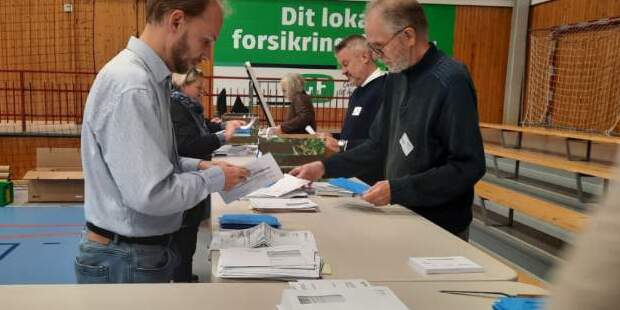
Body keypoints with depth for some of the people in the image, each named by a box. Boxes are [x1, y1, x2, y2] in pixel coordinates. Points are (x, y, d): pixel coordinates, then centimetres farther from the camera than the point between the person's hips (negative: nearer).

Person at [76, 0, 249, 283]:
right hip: (127, 260, -9)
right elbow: (152, 195, -29)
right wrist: (214, 179, -14)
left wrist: (198, 166, 4)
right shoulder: (130, 85, -25)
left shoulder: (148, 77, 6)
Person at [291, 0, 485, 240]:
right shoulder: (396, 78, 4)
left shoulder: (451, 82, -20)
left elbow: (469, 167, -23)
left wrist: (397, 190, -25)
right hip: (403, 216, 7)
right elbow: (379, 146, 10)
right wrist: (325, 167, 1)